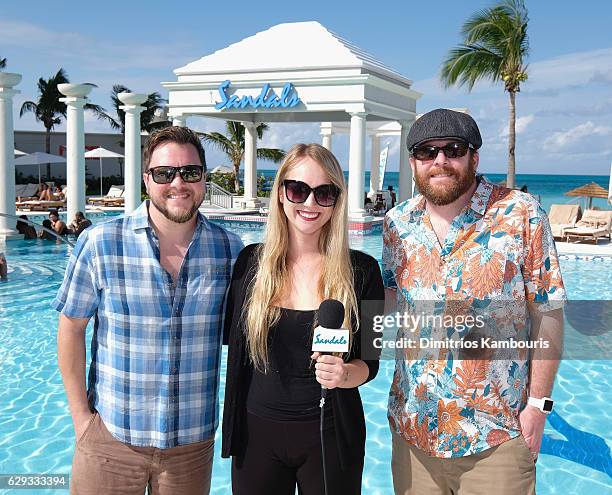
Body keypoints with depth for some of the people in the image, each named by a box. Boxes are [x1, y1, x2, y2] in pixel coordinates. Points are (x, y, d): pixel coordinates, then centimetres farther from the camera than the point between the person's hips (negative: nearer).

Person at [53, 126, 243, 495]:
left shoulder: (230, 249, -3)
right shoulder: (100, 243, -8)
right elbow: (71, 329, -1)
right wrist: (81, 416, -3)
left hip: (194, 439, 2)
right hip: (111, 436, -1)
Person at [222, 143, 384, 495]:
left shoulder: (361, 270, -7)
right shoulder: (251, 262, -3)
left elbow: (369, 362, -4)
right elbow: (232, 337, 9)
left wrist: (345, 374, -23)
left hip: (331, 435, -1)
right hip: (257, 433, 2)